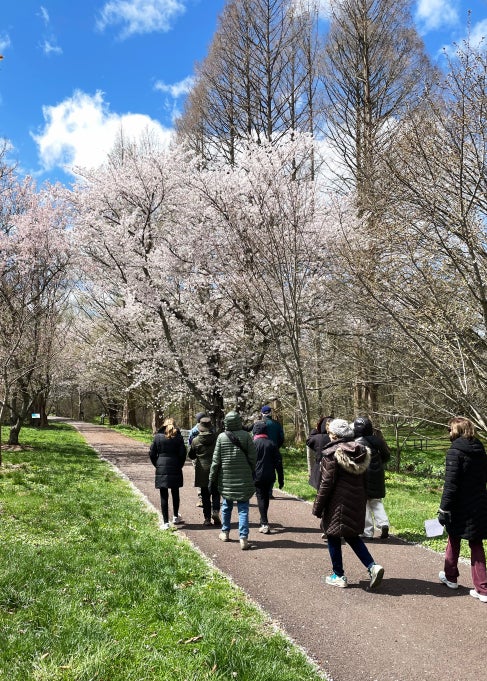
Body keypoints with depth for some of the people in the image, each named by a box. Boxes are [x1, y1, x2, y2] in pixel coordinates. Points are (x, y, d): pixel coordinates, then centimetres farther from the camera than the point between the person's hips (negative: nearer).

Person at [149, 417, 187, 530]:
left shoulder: (158, 437, -1)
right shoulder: (178, 437, -1)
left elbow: (152, 453, -2)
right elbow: (183, 454, -4)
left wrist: (157, 465, 8)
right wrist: (179, 465, 9)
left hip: (161, 470, -1)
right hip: (175, 469, 1)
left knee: (164, 496, 4)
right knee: (175, 493, 18)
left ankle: (165, 522, 3)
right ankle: (176, 517, 31)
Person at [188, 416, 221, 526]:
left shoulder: (195, 441, -7)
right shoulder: (217, 439, -7)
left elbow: (191, 455, 4)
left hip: (202, 471, 0)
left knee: (205, 495, 8)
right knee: (216, 493, 13)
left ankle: (207, 518, 9)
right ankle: (215, 511, -6)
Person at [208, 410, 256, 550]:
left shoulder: (221, 437, -5)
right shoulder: (246, 436, -7)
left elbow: (216, 460, -2)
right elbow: (252, 457, -4)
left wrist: (212, 479, 6)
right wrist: (252, 474, 10)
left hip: (226, 478, 1)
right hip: (244, 479, -1)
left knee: (226, 506, 19)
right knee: (243, 508, 4)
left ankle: (225, 533, 31)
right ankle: (243, 538, -1)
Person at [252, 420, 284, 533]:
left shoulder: (253, 443, -8)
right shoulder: (271, 444, 4)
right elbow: (278, 462, 4)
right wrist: (281, 479, 9)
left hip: (257, 476, -4)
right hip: (270, 477, 4)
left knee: (261, 498, 0)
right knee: (266, 497, 18)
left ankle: (264, 524, -8)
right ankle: (263, 521, 29)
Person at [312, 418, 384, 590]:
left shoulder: (332, 453, -16)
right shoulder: (360, 452, 6)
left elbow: (327, 483, -15)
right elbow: (363, 479, 13)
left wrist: (317, 507, -7)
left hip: (338, 503, -7)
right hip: (357, 502, 7)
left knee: (333, 537, 9)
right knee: (352, 536, 19)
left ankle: (339, 576, 17)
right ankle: (373, 566, 5)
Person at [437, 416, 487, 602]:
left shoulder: (455, 451, -16)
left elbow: (450, 484, -20)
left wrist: (444, 509, -15)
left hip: (460, 506, -5)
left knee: (454, 541, 15)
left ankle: (450, 577, 32)